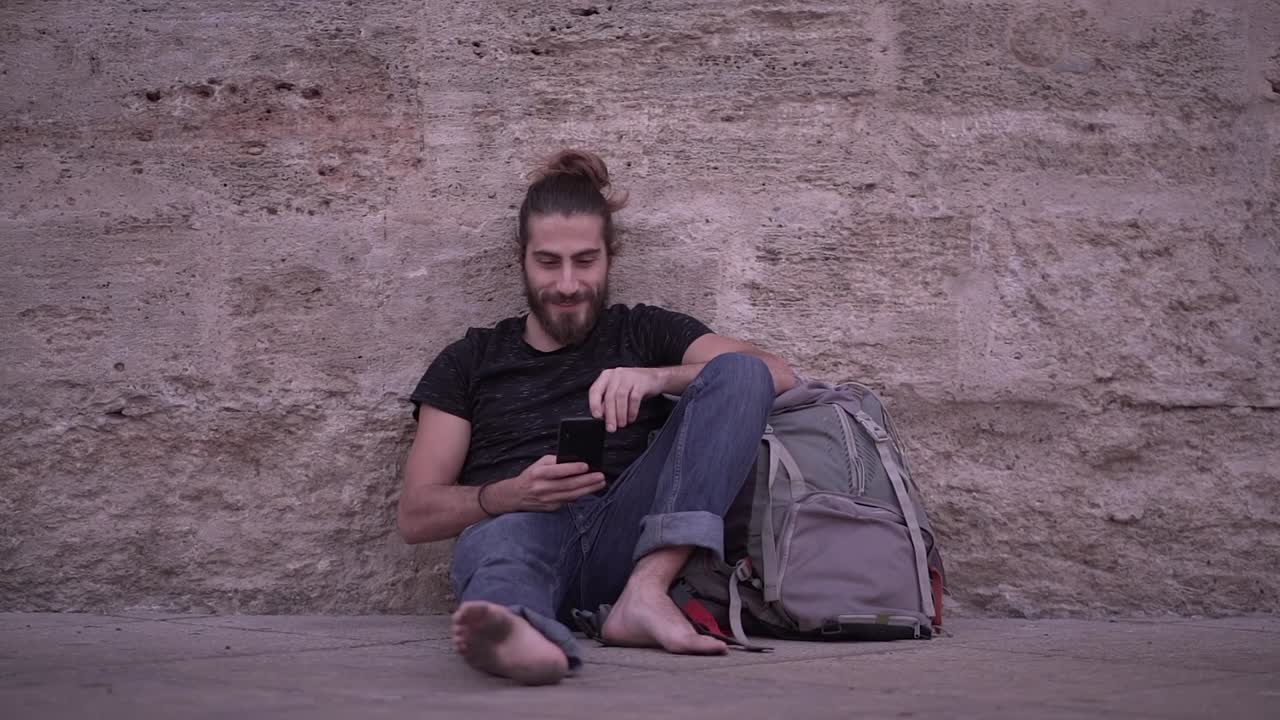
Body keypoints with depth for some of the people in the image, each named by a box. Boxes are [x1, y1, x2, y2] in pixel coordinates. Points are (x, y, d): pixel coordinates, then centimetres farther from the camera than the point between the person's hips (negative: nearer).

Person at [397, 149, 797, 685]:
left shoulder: (646, 333, 23)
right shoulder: (470, 362, 22)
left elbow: (777, 377, 7)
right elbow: (415, 515, 13)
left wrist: (657, 378, -12)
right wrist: (512, 493, -9)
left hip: (625, 533, 1)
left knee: (739, 372, -14)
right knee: (502, 542, -37)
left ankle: (644, 594, -33)